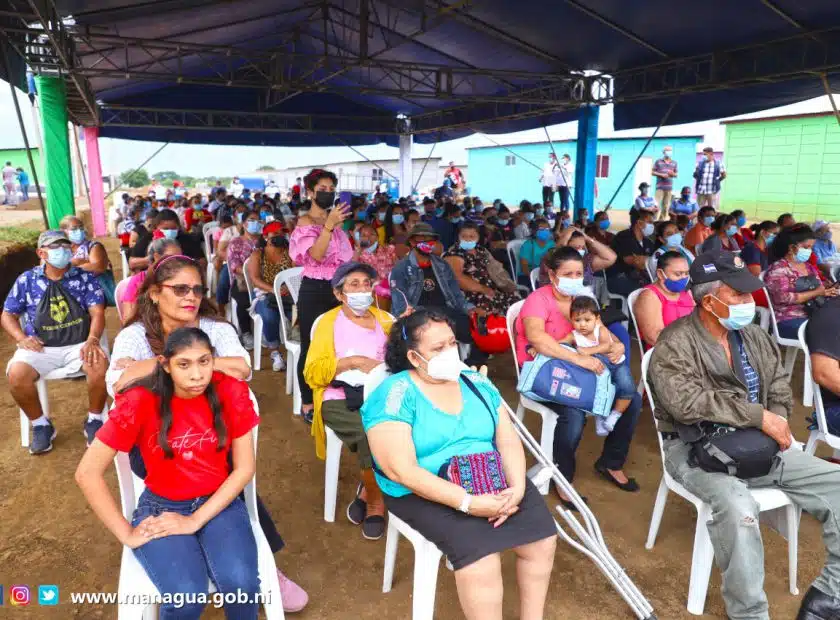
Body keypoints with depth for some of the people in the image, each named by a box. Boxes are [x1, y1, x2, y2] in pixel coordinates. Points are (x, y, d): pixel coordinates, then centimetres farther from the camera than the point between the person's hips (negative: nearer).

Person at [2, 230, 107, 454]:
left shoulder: (85, 277, 4)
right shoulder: (26, 280, 8)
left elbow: (97, 313, -4)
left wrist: (92, 339, -22)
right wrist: (21, 338, -7)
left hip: (78, 345, -1)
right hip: (39, 347, 2)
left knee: (100, 365, -33)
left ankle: (94, 420, -7)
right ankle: (41, 425, -1)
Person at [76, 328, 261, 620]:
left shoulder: (231, 392, -13)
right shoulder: (140, 401, -17)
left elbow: (244, 468, -8)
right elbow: (88, 472, -12)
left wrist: (195, 521, -15)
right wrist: (126, 533, -10)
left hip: (220, 502, 1)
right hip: (161, 506, -1)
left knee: (240, 583, -26)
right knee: (186, 596, -26)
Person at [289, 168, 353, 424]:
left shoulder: (335, 219, 14)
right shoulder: (305, 221, -7)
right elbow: (316, 255, -24)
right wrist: (329, 225, -31)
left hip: (337, 290, 6)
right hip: (314, 291, -6)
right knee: (311, 346, 0)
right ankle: (307, 402, 13)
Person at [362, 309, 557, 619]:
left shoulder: (476, 382, 6)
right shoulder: (394, 395, -13)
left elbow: (508, 441, 5)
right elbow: (402, 471, -21)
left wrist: (517, 487, -14)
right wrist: (469, 502, -26)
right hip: (426, 494, -5)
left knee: (543, 539, -8)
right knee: (482, 560, -25)